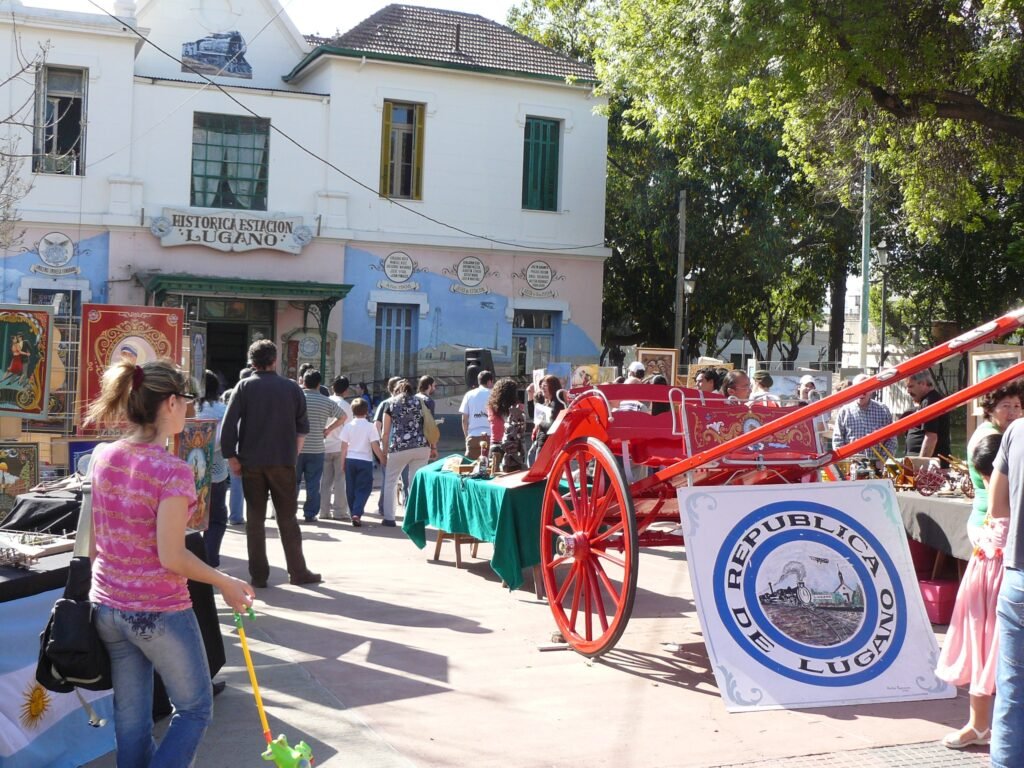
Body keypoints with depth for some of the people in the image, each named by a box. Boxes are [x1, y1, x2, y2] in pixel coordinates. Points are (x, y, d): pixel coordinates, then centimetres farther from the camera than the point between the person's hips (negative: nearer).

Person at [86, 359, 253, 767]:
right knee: (194, 709, 13)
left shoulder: (103, 458, 0)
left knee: (131, 718, 16)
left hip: (107, 606, 7)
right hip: (158, 611, -7)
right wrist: (226, 583, -8)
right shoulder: (172, 470, -20)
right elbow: (171, 557, -21)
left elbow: (92, 540, 7)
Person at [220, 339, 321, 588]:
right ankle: (298, 571, 9)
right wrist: (294, 450, 25)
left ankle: (258, 574, 6)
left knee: (255, 518, 6)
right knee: (287, 518, 8)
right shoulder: (291, 387, 1)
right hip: (283, 462, 0)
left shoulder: (244, 386, -2)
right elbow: (302, 425, 8)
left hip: (251, 462, 0)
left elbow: (229, 423, -9)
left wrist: (231, 456, -4)